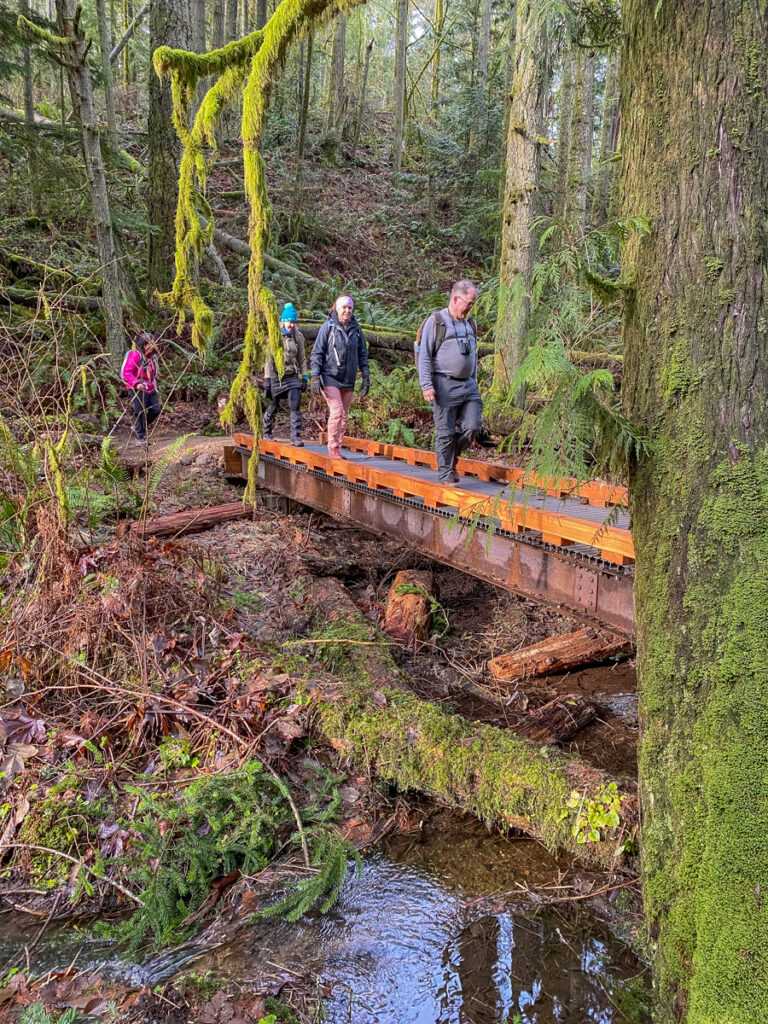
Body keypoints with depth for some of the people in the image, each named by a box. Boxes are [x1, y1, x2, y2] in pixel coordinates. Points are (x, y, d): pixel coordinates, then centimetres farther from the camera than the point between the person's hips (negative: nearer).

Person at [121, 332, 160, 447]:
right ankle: (140, 437, 8)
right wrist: (136, 384, -31)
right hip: (138, 389, -8)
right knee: (140, 412, -3)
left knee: (156, 410, 5)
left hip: (150, 389, 8)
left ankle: (138, 427, 27)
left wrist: (154, 385, 22)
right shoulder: (135, 355, -14)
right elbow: (126, 372, -19)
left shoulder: (152, 355, 12)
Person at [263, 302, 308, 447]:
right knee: (273, 406, 9)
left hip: (292, 376, 2)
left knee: (296, 406, -10)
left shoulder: (298, 337, 3)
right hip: (276, 375, -2)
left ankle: (296, 436, -8)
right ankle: (266, 432, 28)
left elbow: (302, 359, 10)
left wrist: (304, 377, 4)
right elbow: (269, 358, -8)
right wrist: (267, 379, -12)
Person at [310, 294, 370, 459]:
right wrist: (315, 377, -12)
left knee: (344, 416, 6)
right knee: (336, 411, -16)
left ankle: (337, 450, 14)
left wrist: (366, 377, 9)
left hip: (348, 380, 5)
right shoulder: (328, 327, -3)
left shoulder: (356, 328, 9)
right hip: (330, 377, -5)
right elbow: (317, 353, -3)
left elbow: (362, 354, 15)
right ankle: (333, 449, -10)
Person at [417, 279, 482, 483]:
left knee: (473, 427, -3)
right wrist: (426, 385, -15)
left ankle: (452, 456, 21)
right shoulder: (435, 322, -3)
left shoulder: (470, 323, 17)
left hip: (468, 385, 6)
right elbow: (424, 356, -7)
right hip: (445, 386, -6)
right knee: (445, 432, -1)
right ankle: (446, 475, 7)